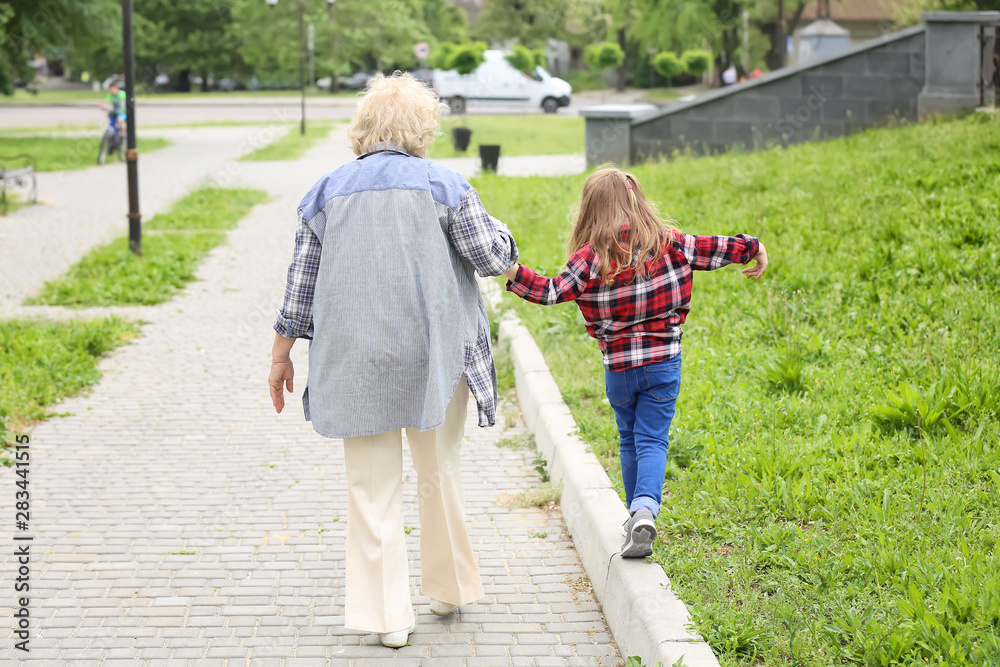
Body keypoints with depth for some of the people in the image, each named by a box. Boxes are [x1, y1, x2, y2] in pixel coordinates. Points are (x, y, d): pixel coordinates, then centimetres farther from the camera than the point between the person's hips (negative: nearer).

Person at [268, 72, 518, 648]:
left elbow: (302, 281, 8)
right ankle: (449, 589, 28)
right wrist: (496, 228, 20)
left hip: (356, 360, 1)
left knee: (373, 483, 5)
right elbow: (493, 257, -2)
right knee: (440, 470, 15)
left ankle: (388, 615, 5)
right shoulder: (443, 185, -1)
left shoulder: (327, 192, 7)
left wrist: (282, 354, 15)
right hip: (433, 355, -1)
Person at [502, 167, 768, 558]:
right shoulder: (666, 242, -2)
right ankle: (645, 510, -20)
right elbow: (710, 251, 6)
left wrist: (514, 273, -14)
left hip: (618, 365, -1)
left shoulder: (591, 256, -11)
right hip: (663, 361, 1)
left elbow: (554, 292, -18)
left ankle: (636, 517, 23)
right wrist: (753, 249, 21)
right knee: (652, 440, 2)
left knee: (629, 441, 18)